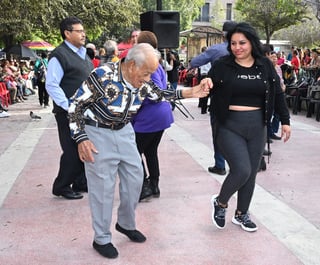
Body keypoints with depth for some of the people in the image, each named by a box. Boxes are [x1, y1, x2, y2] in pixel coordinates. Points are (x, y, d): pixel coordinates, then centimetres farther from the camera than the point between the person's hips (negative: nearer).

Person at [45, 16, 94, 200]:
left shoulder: (83, 54, 16)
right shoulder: (59, 55, -12)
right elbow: (52, 86, -17)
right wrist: (69, 107, -21)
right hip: (69, 113, -8)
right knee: (72, 151, -2)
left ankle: (81, 182, 28)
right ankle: (62, 187, 15)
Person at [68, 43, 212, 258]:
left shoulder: (142, 82, -8)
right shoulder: (103, 77, -26)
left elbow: (160, 95, 8)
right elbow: (75, 105, -18)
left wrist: (191, 92, -5)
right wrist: (81, 138, -20)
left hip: (124, 131, 6)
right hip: (98, 133, -6)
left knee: (135, 178, 10)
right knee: (103, 186, -2)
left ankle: (126, 224, 33)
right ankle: (101, 239, 15)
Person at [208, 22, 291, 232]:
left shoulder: (265, 65, 2)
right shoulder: (222, 66, -6)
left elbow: (278, 94, 8)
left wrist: (285, 120, 7)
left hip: (257, 127, 4)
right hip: (230, 126, -4)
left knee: (251, 173, 11)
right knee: (242, 170, -15)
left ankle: (241, 214, 30)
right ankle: (220, 202, 14)